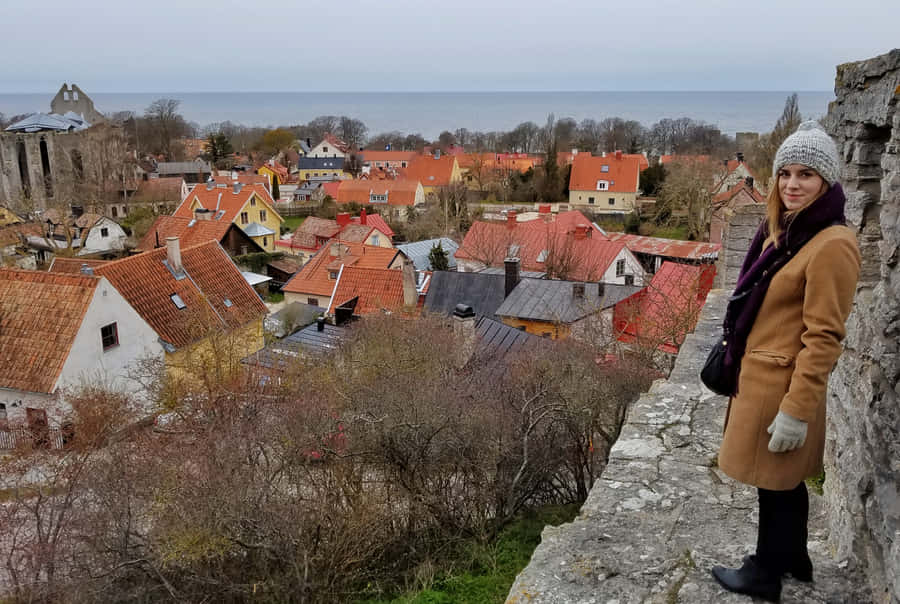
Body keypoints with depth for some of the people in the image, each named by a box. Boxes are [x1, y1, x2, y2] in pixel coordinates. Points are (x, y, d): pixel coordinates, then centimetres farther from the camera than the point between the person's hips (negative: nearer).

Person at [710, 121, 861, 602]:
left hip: (782, 383, -8)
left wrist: (796, 410, -20)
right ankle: (793, 559, 39)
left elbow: (823, 338, -21)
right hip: (759, 373, 9)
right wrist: (736, 358, 21)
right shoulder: (782, 230, 7)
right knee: (784, 480, 22)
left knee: (776, 482, 8)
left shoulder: (832, 244, -20)